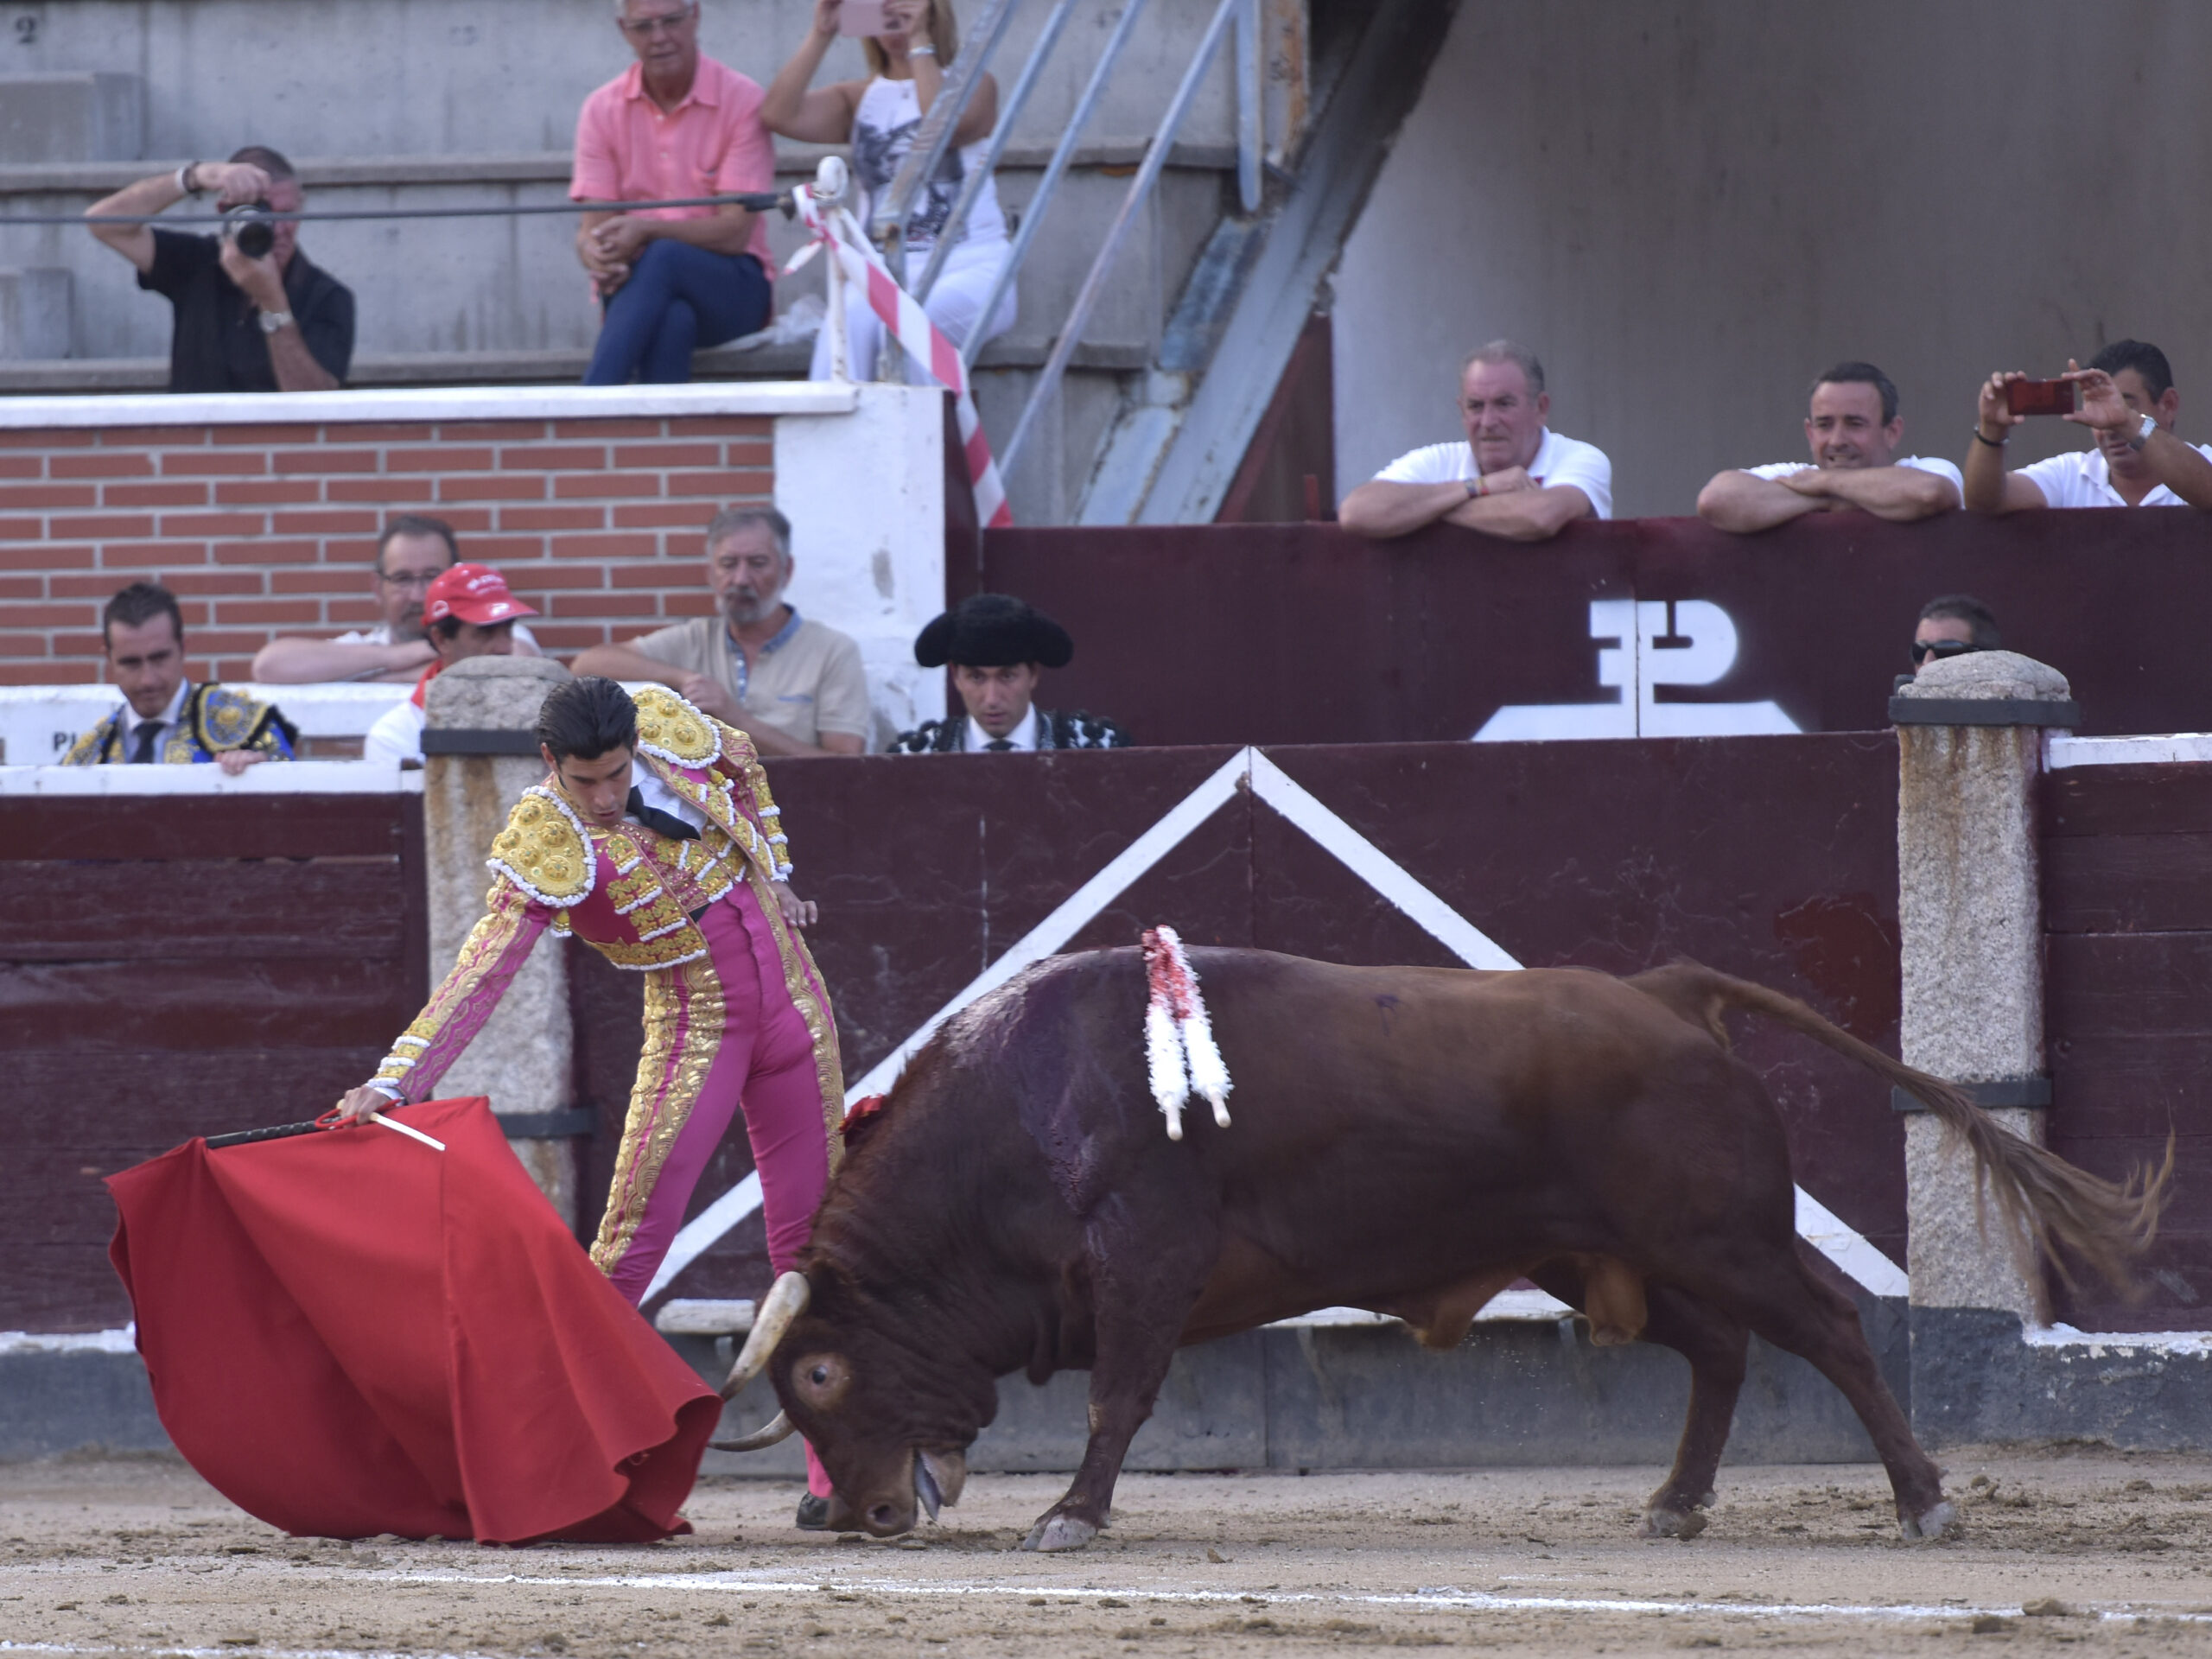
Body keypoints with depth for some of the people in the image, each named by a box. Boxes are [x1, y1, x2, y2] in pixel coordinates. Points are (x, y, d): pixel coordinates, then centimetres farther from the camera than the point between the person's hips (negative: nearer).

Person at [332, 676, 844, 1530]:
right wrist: (393, 1081, -39)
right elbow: (481, 973, -29)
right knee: (634, 1235, -16)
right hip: (695, 1031, -5)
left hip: (790, 1001, 5)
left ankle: (836, 1473, 14)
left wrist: (772, 871, 15)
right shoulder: (546, 847, -22)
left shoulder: (668, 725, -9)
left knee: (813, 1236, 7)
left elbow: (744, 768, 15)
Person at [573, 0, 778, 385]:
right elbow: (592, 227, 0)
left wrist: (647, 231, -28)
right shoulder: (603, 110, 6)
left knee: (663, 258, -36)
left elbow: (735, 232, -11)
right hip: (636, 286, 1)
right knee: (672, 321, -36)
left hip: (729, 291, -1)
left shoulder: (742, 101, -4)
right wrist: (595, 255, -27)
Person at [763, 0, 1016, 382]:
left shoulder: (974, 86, 8)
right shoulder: (859, 99, 18)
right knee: (851, 322, -33)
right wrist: (821, 34, -1)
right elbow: (779, 115, 1)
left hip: (969, 269, -3)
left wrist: (919, 40, -11)